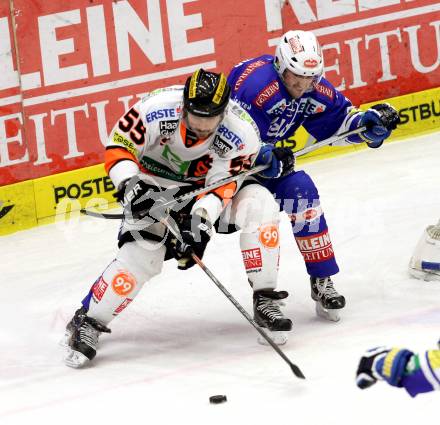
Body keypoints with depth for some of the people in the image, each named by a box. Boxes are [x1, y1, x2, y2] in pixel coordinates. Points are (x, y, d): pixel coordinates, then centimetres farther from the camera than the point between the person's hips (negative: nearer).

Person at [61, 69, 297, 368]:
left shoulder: (242, 132, -26)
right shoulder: (158, 108, -30)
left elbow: (221, 185, -26)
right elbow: (119, 145, -21)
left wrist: (201, 222, -41)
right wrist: (130, 185, -37)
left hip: (204, 184, 2)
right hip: (156, 183, -2)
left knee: (258, 203, -23)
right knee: (143, 250, -23)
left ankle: (265, 300, -14)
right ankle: (87, 323, -8)